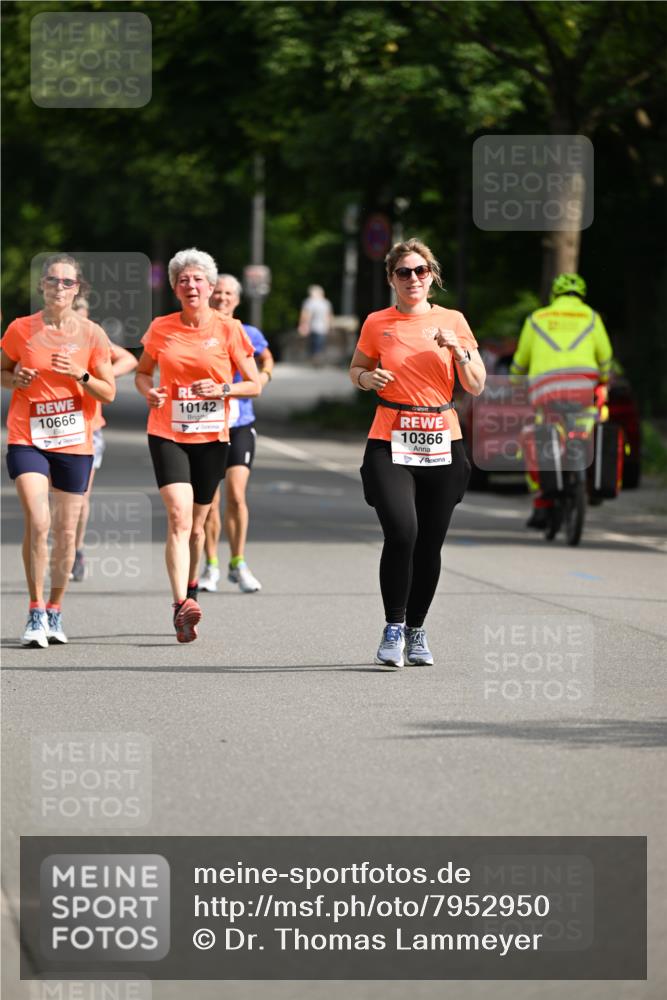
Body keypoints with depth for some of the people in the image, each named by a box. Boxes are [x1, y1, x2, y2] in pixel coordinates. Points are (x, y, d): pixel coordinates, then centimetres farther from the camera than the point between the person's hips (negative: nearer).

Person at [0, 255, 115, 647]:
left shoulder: (92, 334, 0)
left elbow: (109, 393, 1)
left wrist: (80, 374, -16)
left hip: (75, 444, 1)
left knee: (66, 532, 6)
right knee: (38, 522, -17)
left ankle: (55, 610, 24)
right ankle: (36, 613, -8)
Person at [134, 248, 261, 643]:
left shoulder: (229, 329, -2)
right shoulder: (161, 329, 2)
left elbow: (255, 385, 3)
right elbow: (143, 372, 17)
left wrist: (222, 389, -15)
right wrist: (150, 391, -5)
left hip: (212, 437, 1)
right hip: (168, 434, -1)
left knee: (196, 524, 10)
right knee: (179, 515, -18)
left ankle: (190, 593, 34)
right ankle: (182, 607, -27)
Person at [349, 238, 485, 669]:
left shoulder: (452, 321, 5)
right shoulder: (378, 324, 4)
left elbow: (476, 386, 5)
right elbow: (357, 369, 18)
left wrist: (457, 348, -12)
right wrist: (367, 378, -4)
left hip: (442, 444, 2)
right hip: (391, 443, -2)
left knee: (430, 544, 3)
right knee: (401, 532, -19)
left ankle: (416, 630, 20)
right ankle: (393, 629, -6)